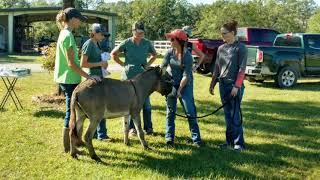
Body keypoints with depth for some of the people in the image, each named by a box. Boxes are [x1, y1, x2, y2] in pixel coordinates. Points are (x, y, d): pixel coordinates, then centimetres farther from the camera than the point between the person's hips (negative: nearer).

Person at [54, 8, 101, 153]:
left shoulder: (64, 33, 13)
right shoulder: (68, 35, -17)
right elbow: (71, 63, -21)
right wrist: (88, 76, -22)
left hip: (67, 79, 10)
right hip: (70, 80, -10)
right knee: (71, 111, -1)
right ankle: (67, 146, 9)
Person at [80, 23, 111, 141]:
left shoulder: (97, 44, 14)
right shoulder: (88, 44, -12)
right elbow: (83, 64, -17)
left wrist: (103, 64, 7)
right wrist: (99, 64, -18)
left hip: (99, 77, 9)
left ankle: (95, 132, 21)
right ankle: (101, 134, 1)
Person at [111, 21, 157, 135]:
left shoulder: (147, 43, 2)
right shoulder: (126, 43, -4)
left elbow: (154, 55, 20)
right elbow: (113, 54, 6)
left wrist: (148, 64, 7)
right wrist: (123, 64, 0)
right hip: (129, 77, -1)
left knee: (146, 103, 3)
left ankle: (148, 127, 14)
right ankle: (132, 127, 16)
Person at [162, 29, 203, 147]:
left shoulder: (187, 56, -16)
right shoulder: (170, 53, -4)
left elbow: (186, 75, -19)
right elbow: (162, 67, -6)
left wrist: (179, 90, -24)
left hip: (185, 85, -3)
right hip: (171, 84, 3)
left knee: (190, 112, -4)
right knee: (170, 112, 7)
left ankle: (196, 139, 2)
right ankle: (169, 138, 15)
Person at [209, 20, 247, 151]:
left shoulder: (240, 48, -7)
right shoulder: (221, 48, 11)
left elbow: (242, 69, -11)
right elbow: (217, 68, 16)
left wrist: (237, 86, -17)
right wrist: (212, 84, 15)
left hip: (235, 86, -6)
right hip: (223, 85, 6)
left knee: (235, 115, -4)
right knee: (227, 114, 11)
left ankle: (239, 143, 4)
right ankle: (229, 140, 19)